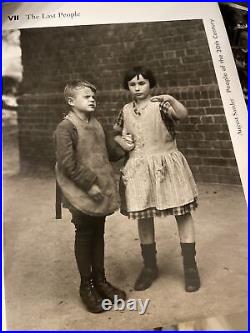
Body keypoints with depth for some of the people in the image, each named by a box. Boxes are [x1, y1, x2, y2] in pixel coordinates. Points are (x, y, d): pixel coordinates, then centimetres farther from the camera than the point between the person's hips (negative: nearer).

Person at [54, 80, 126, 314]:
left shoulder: (96, 124, 11)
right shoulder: (65, 128, -13)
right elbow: (68, 164, -19)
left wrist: (120, 146, 2)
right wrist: (89, 183, -19)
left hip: (101, 192, 7)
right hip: (82, 194, -7)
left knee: (98, 235, 16)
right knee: (84, 236, 6)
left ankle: (100, 280, 31)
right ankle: (86, 285, 23)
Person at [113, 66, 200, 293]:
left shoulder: (161, 104, -5)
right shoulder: (126, 111, 8)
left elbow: (183, 115, -24)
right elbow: (114, 133, 23)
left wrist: (171, 99, -43)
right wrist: (121, 141, 1)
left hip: (166, 165, -3)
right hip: (139, 170, 4)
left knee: (183, 214, 1)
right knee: (143, 217, 10)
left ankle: (190, 267, 16)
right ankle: (150, 266, 28)